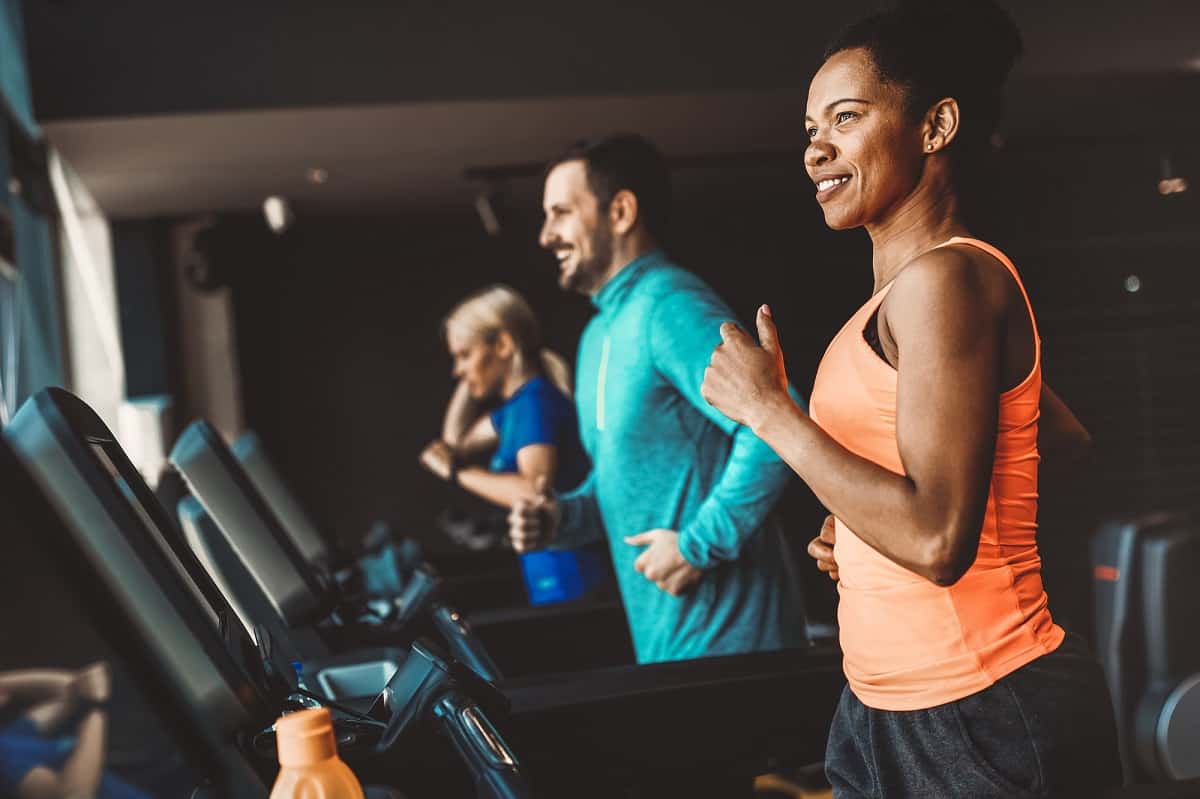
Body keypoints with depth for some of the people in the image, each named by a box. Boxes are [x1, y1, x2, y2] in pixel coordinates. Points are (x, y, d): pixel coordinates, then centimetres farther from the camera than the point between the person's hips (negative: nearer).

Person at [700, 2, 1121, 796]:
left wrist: (768, 408, -18)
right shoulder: (905, 293, 11)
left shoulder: (945, 277, -17)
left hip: (978, 716, -9)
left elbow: (937, 541, -26)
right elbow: (1065, 438, 23)